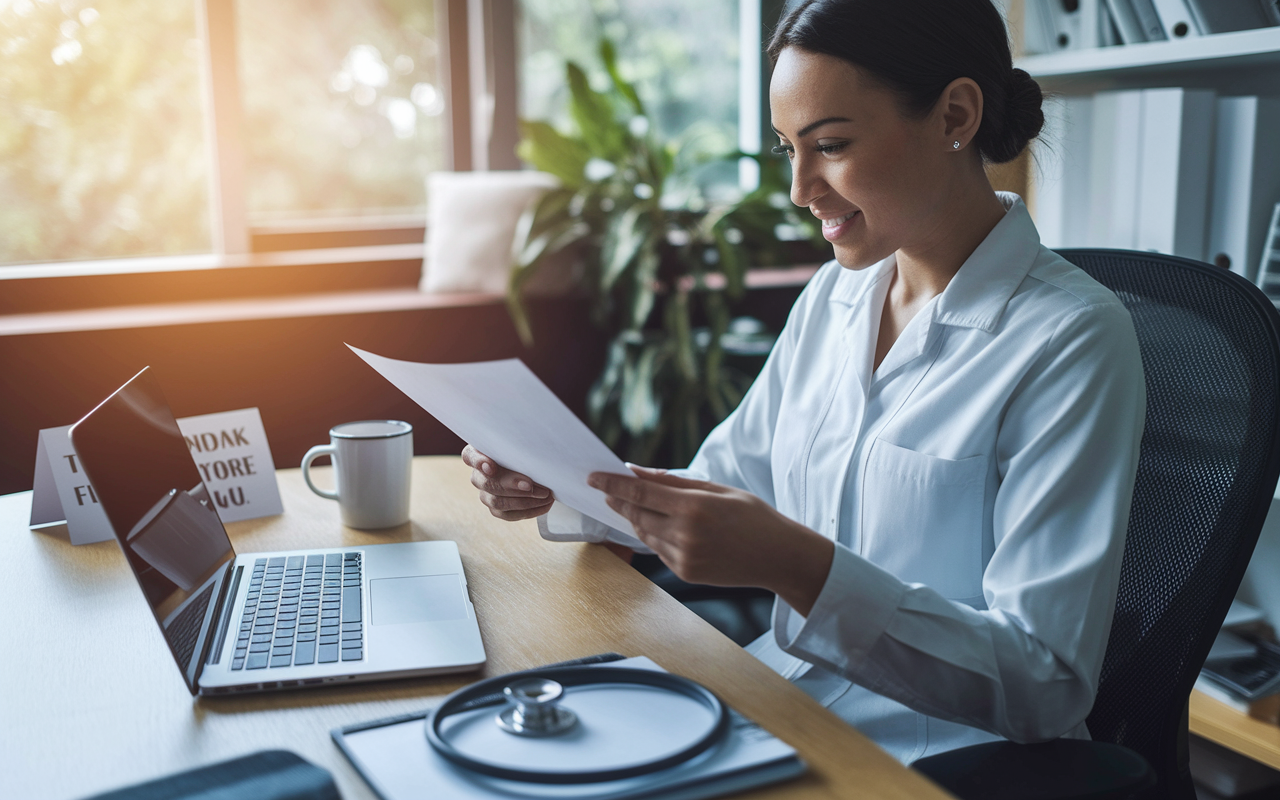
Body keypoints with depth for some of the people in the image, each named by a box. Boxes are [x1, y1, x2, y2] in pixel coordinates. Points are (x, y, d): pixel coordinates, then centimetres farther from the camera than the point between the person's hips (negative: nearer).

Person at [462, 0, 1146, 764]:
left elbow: (1046, 687, -20)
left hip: (930, 756, -5)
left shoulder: (1072, 342, -17)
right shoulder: (831, 297, 5)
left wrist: (799, 569, -32)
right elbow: (726, 486, 14)